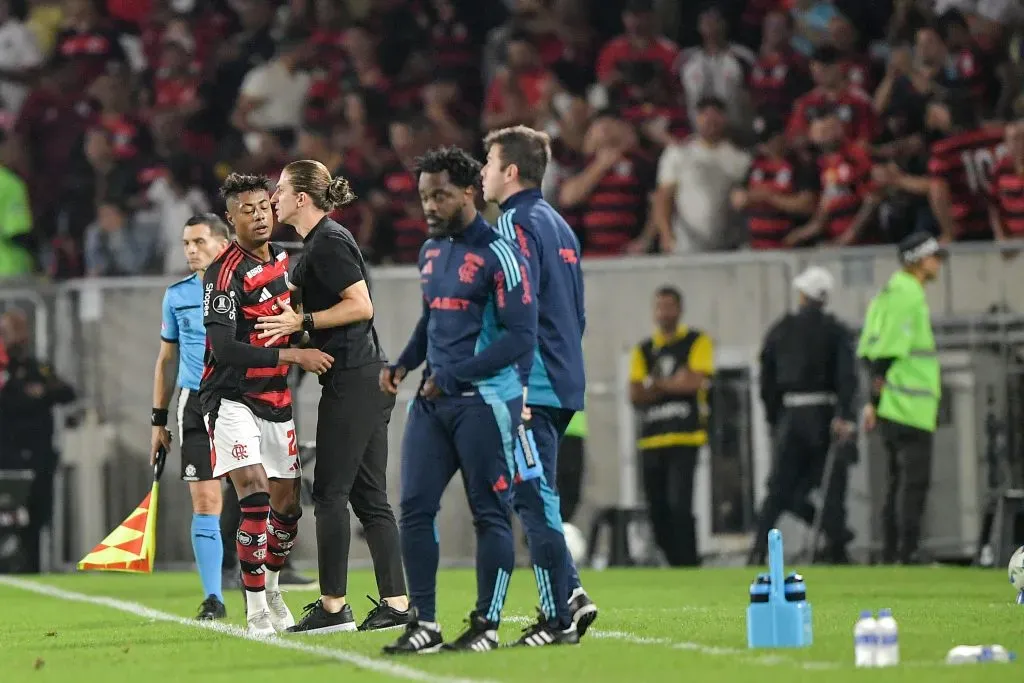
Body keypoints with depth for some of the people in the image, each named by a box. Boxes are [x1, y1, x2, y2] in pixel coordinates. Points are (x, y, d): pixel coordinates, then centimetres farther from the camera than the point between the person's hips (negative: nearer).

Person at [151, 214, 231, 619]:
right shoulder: (177, 296, 9)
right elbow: (167, 359, 17)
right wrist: (159, 419, 14)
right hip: (195, 404, 2)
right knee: (205, 501, -5)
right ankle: (213, 598, -3)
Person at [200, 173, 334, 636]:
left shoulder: (283, 262, 9)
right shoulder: (225, 273, -16)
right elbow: (224, 349, -25)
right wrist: (292, 355, -26)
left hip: (275, 399, 7)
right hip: (232, 400, -7)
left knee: (287, 502, 10)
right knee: (254, 492, -20)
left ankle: (271, 591, 34)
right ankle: (256, 611, -15)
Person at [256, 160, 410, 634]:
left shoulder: (329, 242, -12)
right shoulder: (315, 244, 19)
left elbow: (361, 306, -19)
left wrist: (302, 322, -17)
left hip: (353, 381, -10)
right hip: (368, 381, 10)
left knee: (330, 492, -6)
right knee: (368, 495, 8)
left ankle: (333, 606, -5)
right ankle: (396, 603, 5)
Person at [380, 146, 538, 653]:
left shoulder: (498, 255, -10)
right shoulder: (431, 252, 14)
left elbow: (520, 336, -15)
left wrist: (453, 375, -16)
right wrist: (404, 364, 10)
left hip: (484, 400, -8)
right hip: (433, 401, 8)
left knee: (489, 513, -1)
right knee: (415, 507, 0)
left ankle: (486, 626, 5)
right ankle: (424, 624, 5)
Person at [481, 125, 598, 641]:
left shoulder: (517, 226, -11)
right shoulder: (559, 225, 17)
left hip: (532, 386, -9)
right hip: (564, 383, 9)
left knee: (533, 500, -6)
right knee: (536, 498, 16)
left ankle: (559, 617, -5)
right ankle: (570, 593, 11)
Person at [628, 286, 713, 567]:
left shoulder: (697, 342, 5)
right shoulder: (643, 350, 17)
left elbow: (695, 382, -9)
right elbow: (635, 397, 6)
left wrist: (655, 384, -2)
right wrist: (673, 384, -7)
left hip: (684, 438, -5)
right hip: (651, 439, 5)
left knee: (678, 505, -16)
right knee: (658, 510, 2)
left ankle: (688, 564, -13)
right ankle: (674, 564, 12)